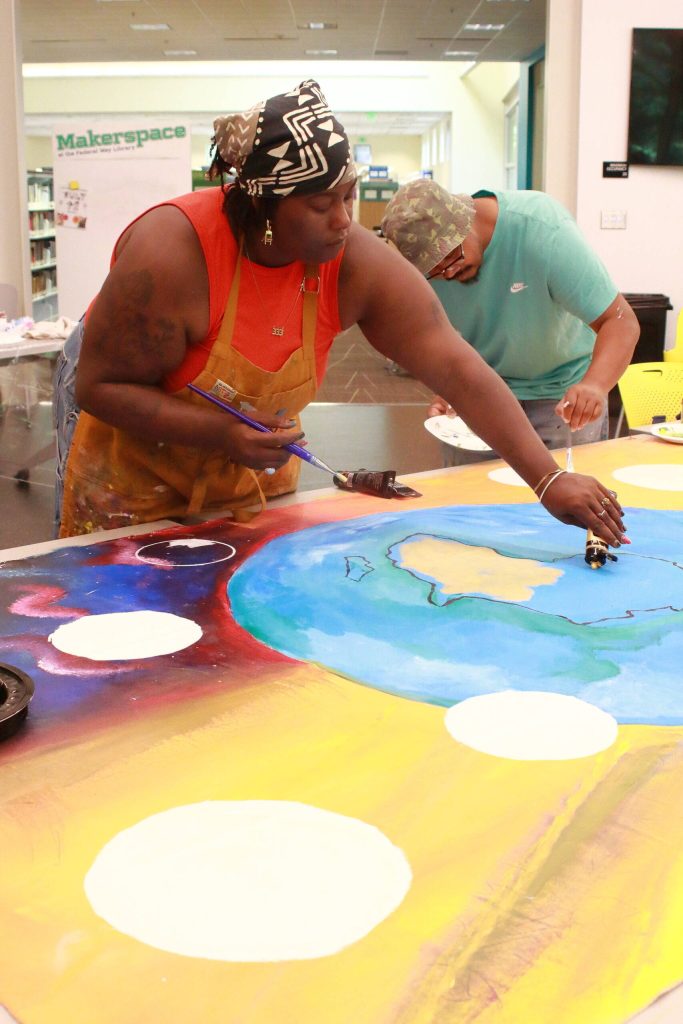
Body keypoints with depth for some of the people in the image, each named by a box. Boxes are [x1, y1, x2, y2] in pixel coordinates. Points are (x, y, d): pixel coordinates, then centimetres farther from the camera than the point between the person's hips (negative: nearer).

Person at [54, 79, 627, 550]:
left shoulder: (357, 265, -21)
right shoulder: (173, 254, -32)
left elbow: (457, 369, -25)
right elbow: (99, 385, -26)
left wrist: (550, 480, -31)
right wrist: (223, 435, -38)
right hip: (134, 459, -3)